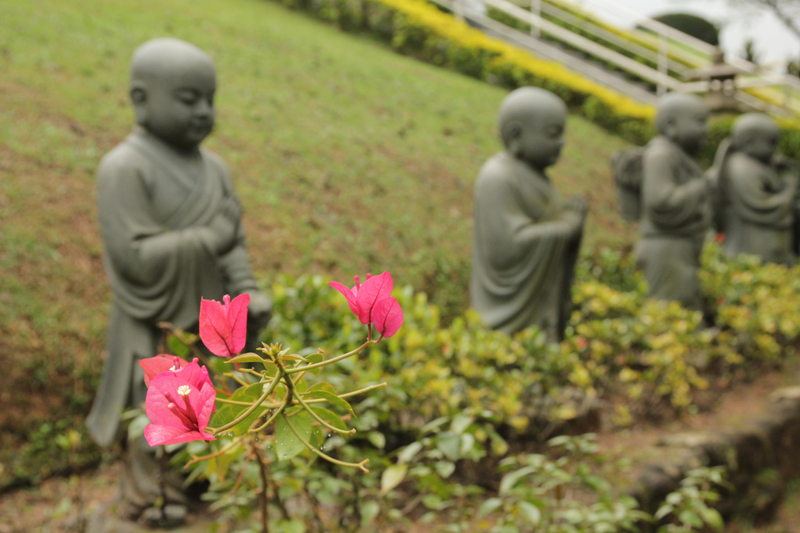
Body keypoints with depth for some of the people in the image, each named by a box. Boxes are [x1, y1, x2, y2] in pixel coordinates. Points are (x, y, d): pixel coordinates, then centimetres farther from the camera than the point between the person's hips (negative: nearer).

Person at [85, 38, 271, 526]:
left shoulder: (214, 167, 3)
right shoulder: (124, 168, -17)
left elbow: (233, 245, 3)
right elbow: (135, 256, -22)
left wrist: (247, 291, -14)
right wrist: (211, 238, -20)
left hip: (211, 323, 6)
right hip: (154, 333, -5)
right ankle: (153, 500, 29)